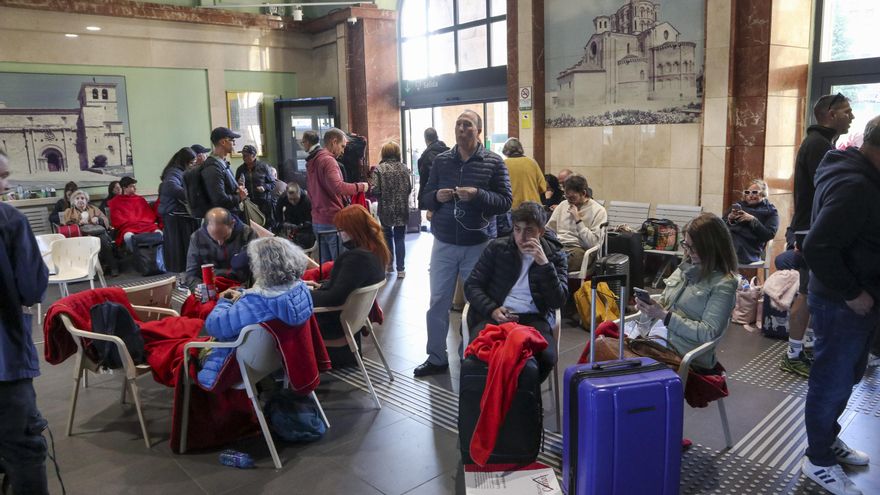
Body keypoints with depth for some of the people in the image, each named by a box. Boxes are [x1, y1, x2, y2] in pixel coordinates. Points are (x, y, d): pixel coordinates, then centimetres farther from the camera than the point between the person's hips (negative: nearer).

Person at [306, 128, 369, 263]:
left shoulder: (314, 161, 15)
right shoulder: (328, 161, -13)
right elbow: (337, 186, -29)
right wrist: (360, 186, -16)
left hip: (317, 221, 9)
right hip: (333, 221, -9)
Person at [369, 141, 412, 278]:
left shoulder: (378, 169, -9)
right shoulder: (404, 168, -2)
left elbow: (375, 190, -15)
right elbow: (409, 188, -1)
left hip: (386, 209, -1)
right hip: (402, 210, 1)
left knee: (387, 235, 19)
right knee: (399, 238, 7)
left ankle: (389, 264, 26)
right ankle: (400, 269, 5)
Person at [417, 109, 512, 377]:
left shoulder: (494, 162, -2)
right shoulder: (440, 160, 6)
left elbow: (506, 202, -6)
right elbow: (424, 198, 9)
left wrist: (478, 195, -22)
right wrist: (436, 197, -14)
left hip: (479, 245, -2)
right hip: (444, 244, 3)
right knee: (438, 302, 7)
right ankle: (436, 358, 20)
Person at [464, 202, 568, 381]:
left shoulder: (554, 255, 9)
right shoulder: (497, 248, 10)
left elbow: (558, 301, -1)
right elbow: (471, 285, 7)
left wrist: (544, 264, -13)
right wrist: (492, 310, -11)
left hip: (533, 318, 0)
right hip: (494, 315, 0)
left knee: (546, 357, -30)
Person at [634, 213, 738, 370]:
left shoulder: (723, 284, -5)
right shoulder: (686, 267, 15)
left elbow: (708, 333, -12)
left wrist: (664, 316, -16)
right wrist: (650, 307, -2)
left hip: (685, 353, -6)